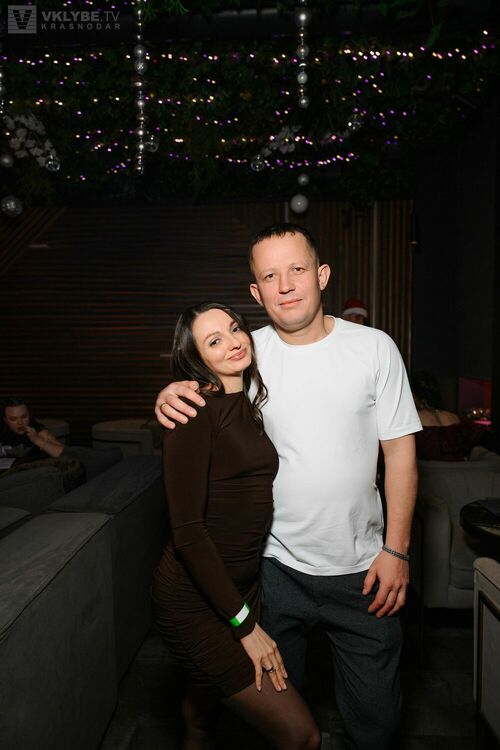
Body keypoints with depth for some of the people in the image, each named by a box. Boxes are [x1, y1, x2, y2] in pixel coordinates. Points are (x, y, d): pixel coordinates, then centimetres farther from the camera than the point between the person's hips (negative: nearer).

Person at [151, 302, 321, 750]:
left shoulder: (249, 406, 6)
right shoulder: (194, 413, -18)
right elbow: (187, 530, -21)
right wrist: (245, 624, -18)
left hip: (241, 586, 8)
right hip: (196, 599, -7)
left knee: (205, 705, 24)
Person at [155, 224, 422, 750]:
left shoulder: (374, 348, -8)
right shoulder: (247, 351, -7)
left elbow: (400, 450, -3)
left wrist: (395, 550, -6)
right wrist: (171, 397, -19)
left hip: (360, 568, 0)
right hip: (275, 567, 1)